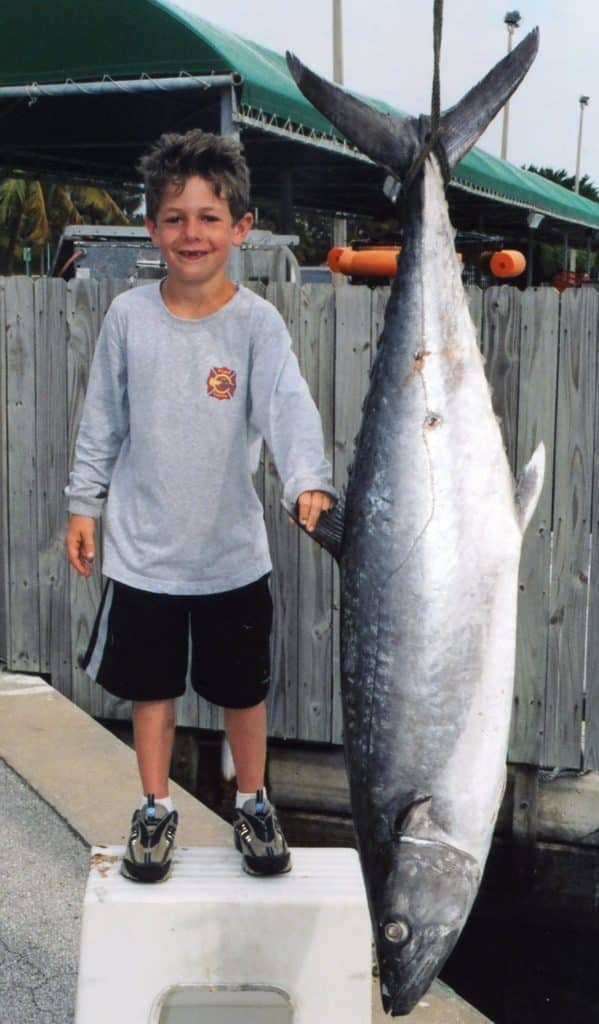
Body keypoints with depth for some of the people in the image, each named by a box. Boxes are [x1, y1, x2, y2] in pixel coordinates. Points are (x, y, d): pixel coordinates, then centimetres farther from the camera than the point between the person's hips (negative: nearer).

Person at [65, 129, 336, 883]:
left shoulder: (256, 322, -10)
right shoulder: (129, 316, -3)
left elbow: (289, 409, -24)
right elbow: (103, 420, 5)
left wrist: (309, 483, -40)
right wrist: (84, 503, 7)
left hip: (232, 552, -1)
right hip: (142, 549, 1)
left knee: (243, 689, 14)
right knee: (151, 686, 14)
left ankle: (253, 805, 36)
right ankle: (155, 810, 34)